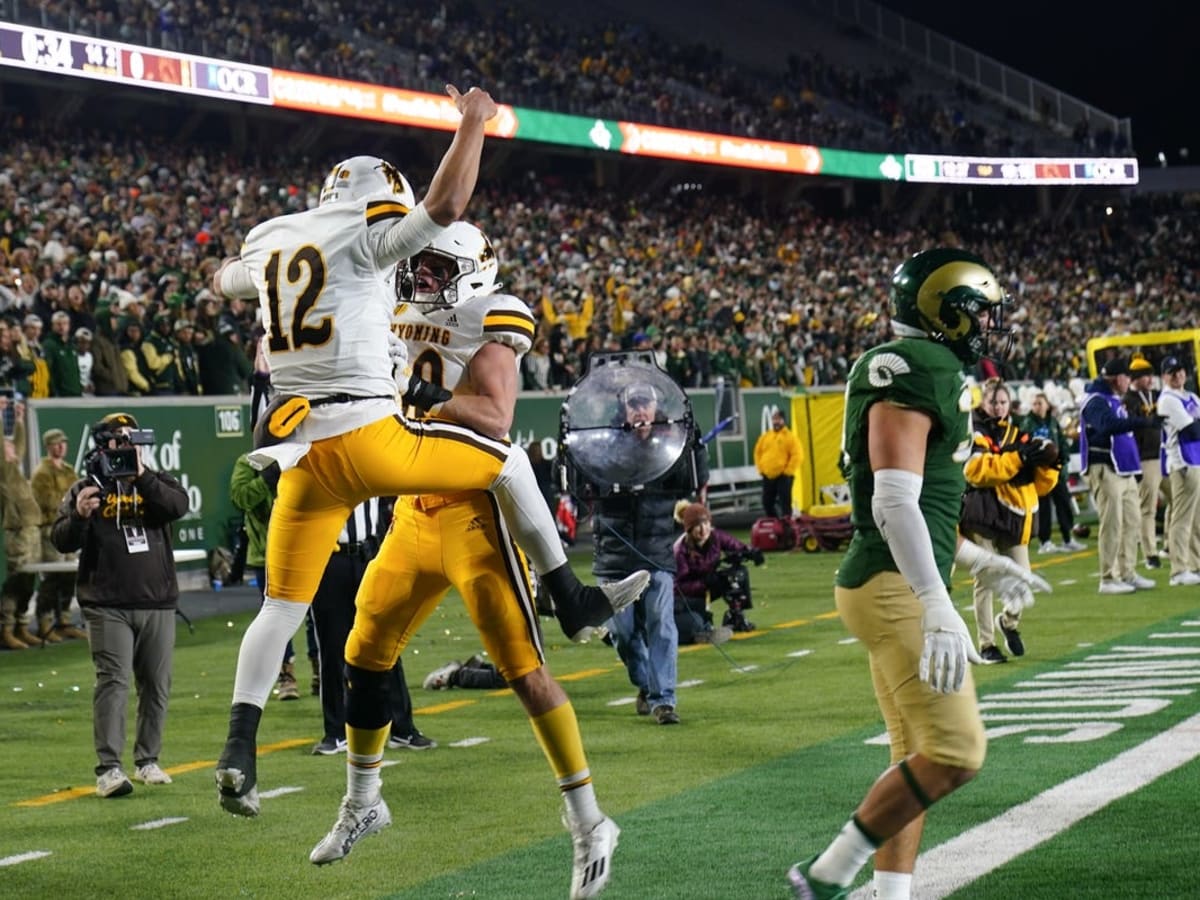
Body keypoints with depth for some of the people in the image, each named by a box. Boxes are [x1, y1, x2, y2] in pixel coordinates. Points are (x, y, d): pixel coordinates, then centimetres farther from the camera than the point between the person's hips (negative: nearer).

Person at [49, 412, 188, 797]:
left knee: (156, 685, 7)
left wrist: (141, 476, -20)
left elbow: (178, 505, -10)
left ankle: (148, 760, 20)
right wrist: (79, 516, -22)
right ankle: (108, 768, -15)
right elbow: (62, 541, -2)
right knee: (113, 682, -12)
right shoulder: (86, 488, 7)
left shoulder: (155, 482, 11)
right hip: (107, 606, -3)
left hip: (158, 603, 3)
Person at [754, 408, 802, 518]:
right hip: (768, 476, 6)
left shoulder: (790, 436, -5)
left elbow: (797, 455, -11)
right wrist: (761, 468, 8)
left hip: (783, 476, -6)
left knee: (785, 502, -9)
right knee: (767, 502, 10)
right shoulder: (765, 436, 12)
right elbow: (758, 453, 19)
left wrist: (788, 471, -14)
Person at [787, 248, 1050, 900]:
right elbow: (895, 504, -25)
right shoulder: (909, 376, -15)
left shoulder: (927, 375, 17)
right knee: (954, 752, -13)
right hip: (893, 586, -11)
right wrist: (938, 608, -31)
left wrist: (981, 563, 29)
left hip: (901, 585, 11)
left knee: (918, 758, 12)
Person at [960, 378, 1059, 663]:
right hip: (983, 516, -5)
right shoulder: (976, 434, 0)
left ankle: (1008, 621, 30)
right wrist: (1017, 457, -23)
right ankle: (986, 644, 6)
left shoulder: (1018, 436, 16)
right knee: (985, 580, -3)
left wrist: (1048, 465, -7)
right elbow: (976, 470, -19)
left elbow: (1040, 485, 14)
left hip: (1015, 518, 5)